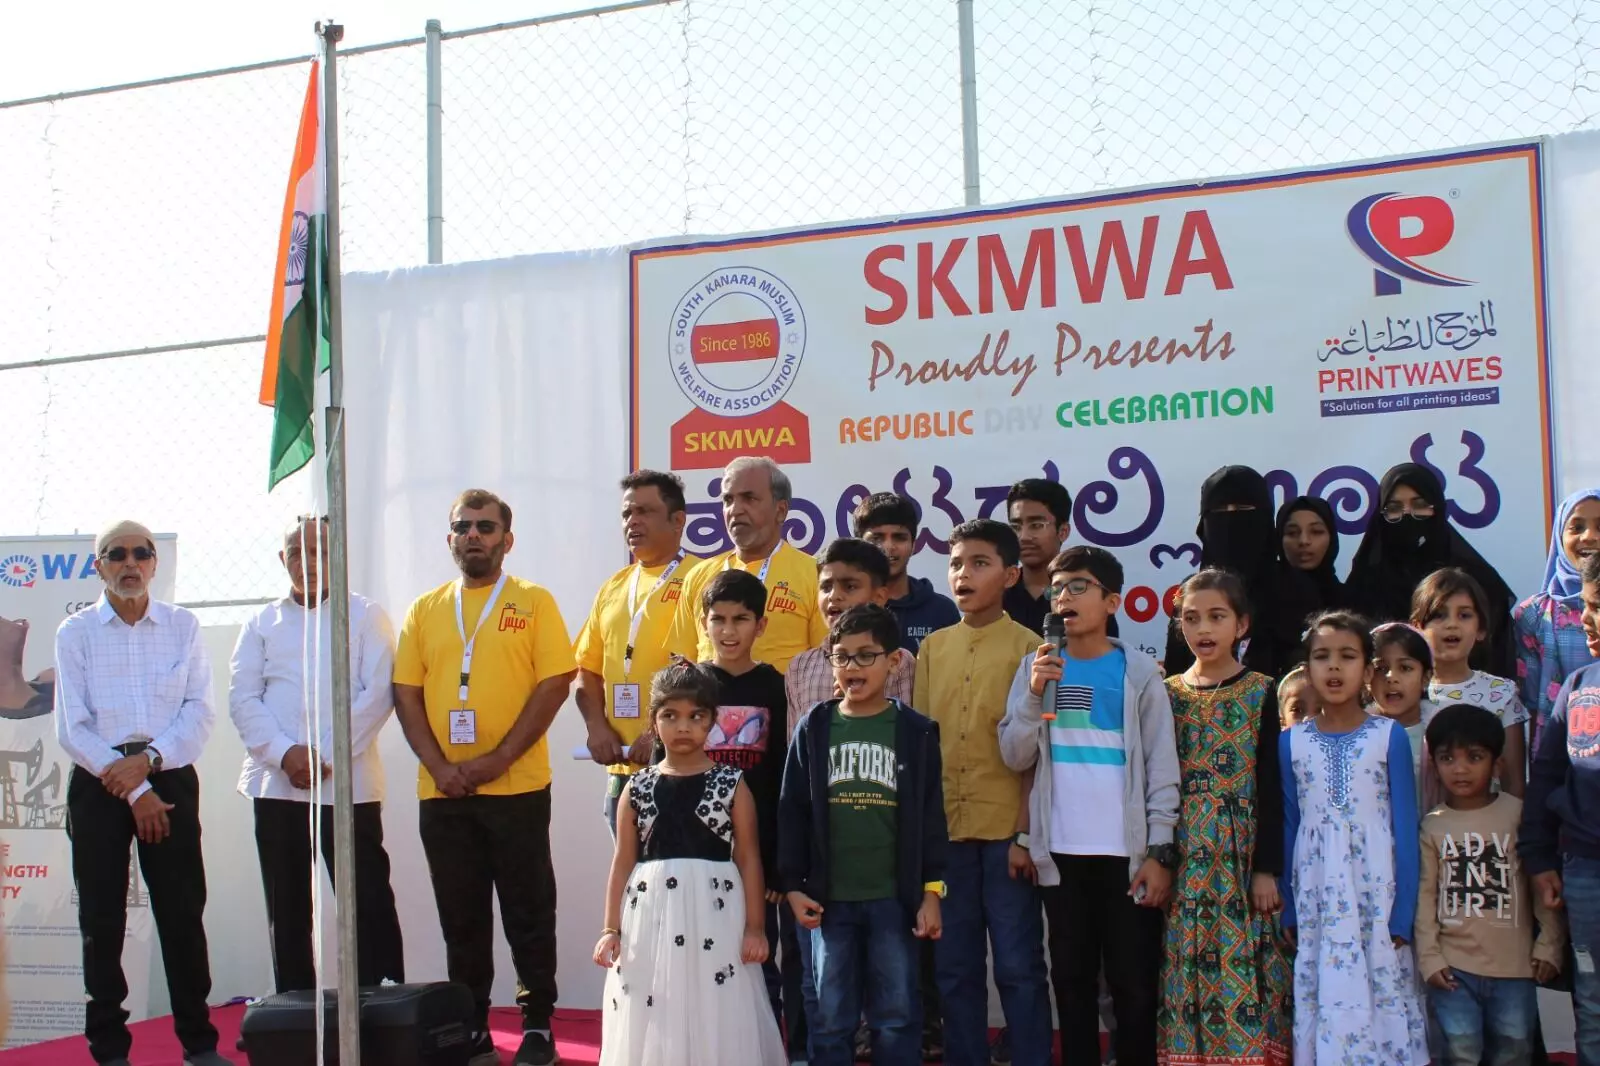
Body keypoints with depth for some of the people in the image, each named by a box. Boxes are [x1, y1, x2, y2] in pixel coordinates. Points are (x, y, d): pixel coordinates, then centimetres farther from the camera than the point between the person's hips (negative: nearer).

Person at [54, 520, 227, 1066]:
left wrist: (148, 759, -15)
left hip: (169, 777, 0)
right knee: (102, 919, 3)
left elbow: (200, 711, 0)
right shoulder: (75, 632, 4)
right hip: (98, 783, 0)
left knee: (183, 913, 1)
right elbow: (72, 728, -3)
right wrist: (134, 792, -9)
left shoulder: (183, 626, 7)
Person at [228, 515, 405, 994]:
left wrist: (328, 755, -12)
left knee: (369, 905, -5)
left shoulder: (365, 616, 7)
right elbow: (242, 699, 5)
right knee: (288, 911, 7)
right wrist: (285, 754, -10)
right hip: (277, 784, 3)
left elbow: (378, 692, -3)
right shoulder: (261, 623, 14)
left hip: (350, 782, -3)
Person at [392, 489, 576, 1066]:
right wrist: (440, 766, -7)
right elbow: (407, 694, 7)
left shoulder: (533, 601, 1)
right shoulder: (424, 609, 11)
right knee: (461, 919, 9)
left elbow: (554, 683, -7)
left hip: (518, 788, -3)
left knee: (528, 913, 3)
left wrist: (498, 759, -14)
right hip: (442, 793, 3)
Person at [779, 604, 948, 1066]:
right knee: (831, 1019, 8)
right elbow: (793, 811, 4)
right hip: (829, 898, 1)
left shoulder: (916, 731, 0)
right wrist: (793, 885, -2)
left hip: (894, 898, -1)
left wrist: (931, 889, -2)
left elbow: (931, 814, 1)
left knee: (896, 1018, 6)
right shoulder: (814, 728, 2)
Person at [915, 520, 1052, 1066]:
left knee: (1019, 966, 1)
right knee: (954, 967, 9)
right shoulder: (932, 647, 10)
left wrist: (1027, 833, -8)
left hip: (1006, 831, -4)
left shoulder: (1028, 646, -2)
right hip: (945, 831, 4)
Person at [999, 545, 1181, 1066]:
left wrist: (1160, 852, -6)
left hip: (1127, 852, -2)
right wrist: (1034, 694, -12)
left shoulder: (1138, 671, -1)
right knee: (1072, 980, 10)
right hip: (1061, 852, 3)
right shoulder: (1036, 665, 7)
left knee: (1134, 985, 3)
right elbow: (1015, 757, 2)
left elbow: (1162, 768, -2)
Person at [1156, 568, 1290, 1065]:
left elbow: (1270, 788, -3)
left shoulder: (1260, 692, 1)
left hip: (1241, 860, -2)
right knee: (1187, 971, 3)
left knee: (1242, 968, -5)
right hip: (1183, 862, 3)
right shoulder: (1166, 694, 8)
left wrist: (1267, 868, -9)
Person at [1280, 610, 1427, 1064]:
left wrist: (1403, 914, -4)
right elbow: (1289, 829, 9)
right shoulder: (1292, 742, 5)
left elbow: (1405, 829, 0)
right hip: (1316, 901, 2)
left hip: (1376, 895, -2)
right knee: (1320, 1004, 2)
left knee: (1381, 1002, -2)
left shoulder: (1389, 736, -1)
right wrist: (1288, 913, 7)